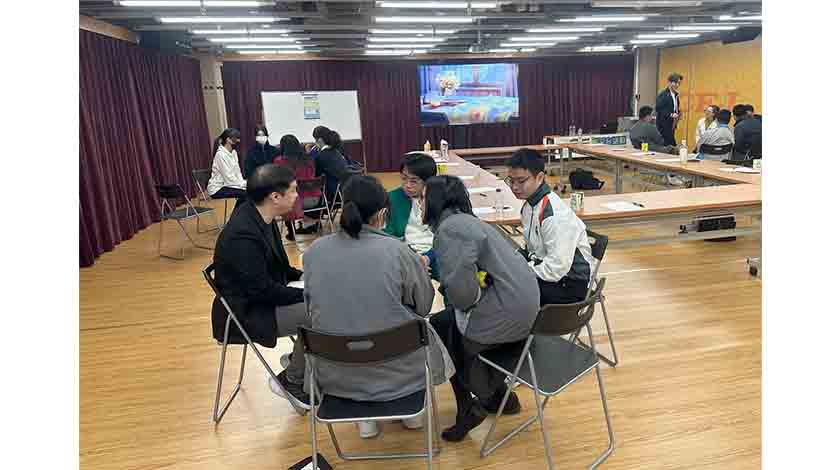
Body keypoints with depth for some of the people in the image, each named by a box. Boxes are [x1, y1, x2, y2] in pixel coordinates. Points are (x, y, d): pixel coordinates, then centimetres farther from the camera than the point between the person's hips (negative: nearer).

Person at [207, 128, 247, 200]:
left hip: (226, 185, 7)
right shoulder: (220, 154, -18)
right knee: (245, 193, -25)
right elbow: (229, 179, -21)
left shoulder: (233, 152, 6)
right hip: (217, 189, -7)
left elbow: (238, 173, 6)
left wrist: (244, 183, -10)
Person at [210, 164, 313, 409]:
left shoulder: (258, 217, 0)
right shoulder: (242, 235, -28)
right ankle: (292, 381, 0)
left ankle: (299, 359, 16)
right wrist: (307, 294, -18)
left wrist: (304, 277, -1)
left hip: (262, 297, 9)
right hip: (245, 313, -9)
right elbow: (263, 290, -26)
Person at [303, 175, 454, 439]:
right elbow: (424, 306, -3)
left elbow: (311, 306, 6)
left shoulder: (314, 251, -9)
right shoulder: (397, 251, -18)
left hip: (335, 375, 3)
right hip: (394, 371, -3)